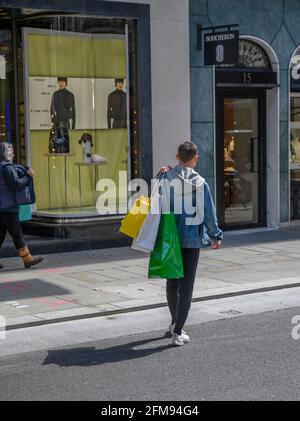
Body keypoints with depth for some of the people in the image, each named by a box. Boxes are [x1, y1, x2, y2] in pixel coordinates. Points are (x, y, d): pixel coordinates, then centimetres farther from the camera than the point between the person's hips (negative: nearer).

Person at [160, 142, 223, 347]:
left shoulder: (166, 178, -7)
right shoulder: (200, 183, -10)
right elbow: (209, 213, -5)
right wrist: (216, 236, 9)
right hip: (192, 239, -2)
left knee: (172, 282, 19)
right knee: (186, 286, 3)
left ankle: (175, 322, 36)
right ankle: (178, 332, 0)